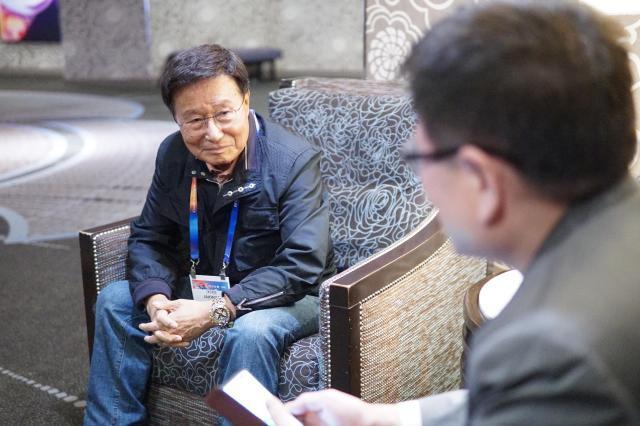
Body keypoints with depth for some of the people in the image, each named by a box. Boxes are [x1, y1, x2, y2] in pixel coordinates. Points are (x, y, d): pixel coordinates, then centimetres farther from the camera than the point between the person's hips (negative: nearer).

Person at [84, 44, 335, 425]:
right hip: (204, 287, 6)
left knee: (251, 331, -36)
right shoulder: (173, 155, -5)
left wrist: (217, 311, -35)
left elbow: (301, 266, -29)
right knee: (115, 300, -5)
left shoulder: (295, 161, -23)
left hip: (289, 295, -5)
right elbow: (149, 238, 0)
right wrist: (156, 300, -22)